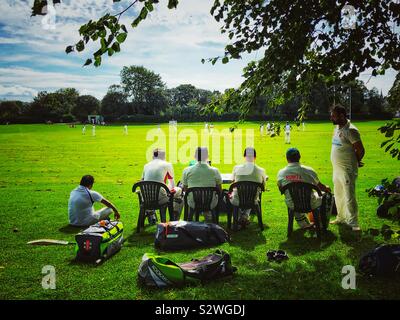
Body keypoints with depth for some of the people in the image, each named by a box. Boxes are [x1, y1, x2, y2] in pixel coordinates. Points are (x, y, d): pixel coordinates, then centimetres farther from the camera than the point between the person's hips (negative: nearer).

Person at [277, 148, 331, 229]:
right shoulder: (308, 171, -16)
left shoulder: (281, 173, -9)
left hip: (291, 205, 3)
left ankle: (304, 224, 45)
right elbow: (320, 187, -1)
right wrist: (327, 188, 25)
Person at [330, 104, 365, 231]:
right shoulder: (337, 128, 10)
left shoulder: (350, 130, -18)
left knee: (349, 196, -6)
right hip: (337, 169, 9)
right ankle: (341, 218, 33)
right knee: (338, 195, 19)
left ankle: (353, 223, 2)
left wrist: (356, 162, -2)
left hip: (347, 170, -9)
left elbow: (360, 150, -17)